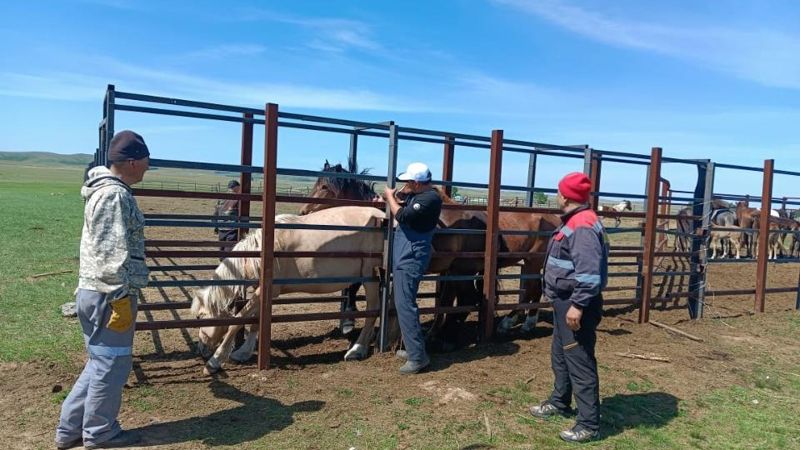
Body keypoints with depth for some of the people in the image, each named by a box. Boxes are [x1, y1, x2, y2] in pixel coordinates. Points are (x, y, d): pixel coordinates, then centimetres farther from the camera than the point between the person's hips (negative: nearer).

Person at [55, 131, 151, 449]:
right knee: (111, 364, 4)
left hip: (93, 291, 10)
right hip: (108, 295, -10)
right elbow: (113, 255, -22)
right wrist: (121, 299, -20)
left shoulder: (104, 189, 14)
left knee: (100, 362, 18)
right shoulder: (115, 195, -18)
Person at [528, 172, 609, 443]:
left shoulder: (583, 226, -21)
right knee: (560, 355, 22)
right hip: (565, 301, 11)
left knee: (580, 362, -3)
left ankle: (588, 425, 6)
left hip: (575, 304, -11)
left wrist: (578, 305, -28)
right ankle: (559, 402, 39)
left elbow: (589, 271, -28)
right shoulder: (573, 221, 12)